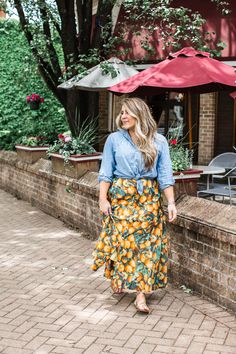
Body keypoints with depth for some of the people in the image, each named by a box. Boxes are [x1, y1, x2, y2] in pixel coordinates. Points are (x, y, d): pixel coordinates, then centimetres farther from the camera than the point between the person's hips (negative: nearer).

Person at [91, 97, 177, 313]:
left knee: (147, 243, -3)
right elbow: (106, 172, 2)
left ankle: (141, 294, 1)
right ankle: (120, 281, 25)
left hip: (148, 198, 0)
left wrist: (171, 202, -5)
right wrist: (103, 199, -4)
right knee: (120, 240, 3)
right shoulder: (114, 139, 1)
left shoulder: (158, 141, 1)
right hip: (121, 196, 0)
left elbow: (165, 174, 1)